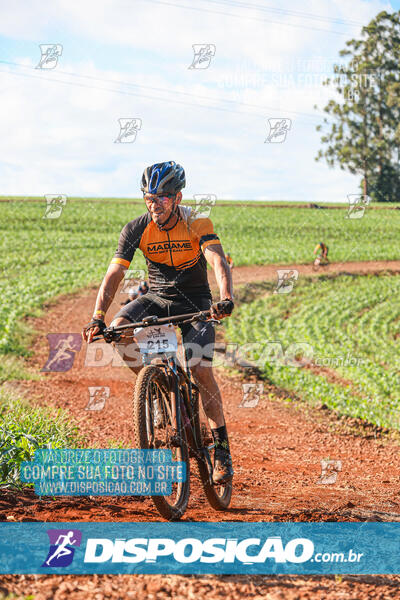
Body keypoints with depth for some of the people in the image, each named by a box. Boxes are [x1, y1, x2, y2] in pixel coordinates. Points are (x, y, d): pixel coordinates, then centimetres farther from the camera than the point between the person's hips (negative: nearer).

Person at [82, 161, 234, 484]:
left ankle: (222, 449, -6)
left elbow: (219, 262, -32)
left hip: (194, 303, -3)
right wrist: (97, 318, -30)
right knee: (120, 329, -28)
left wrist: (226, 299, -52)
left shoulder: (197, 224, -18)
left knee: (202, 370, -20)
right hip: (157, 299, 3)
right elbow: (114, 274, -16)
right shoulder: (136, 229, -12)